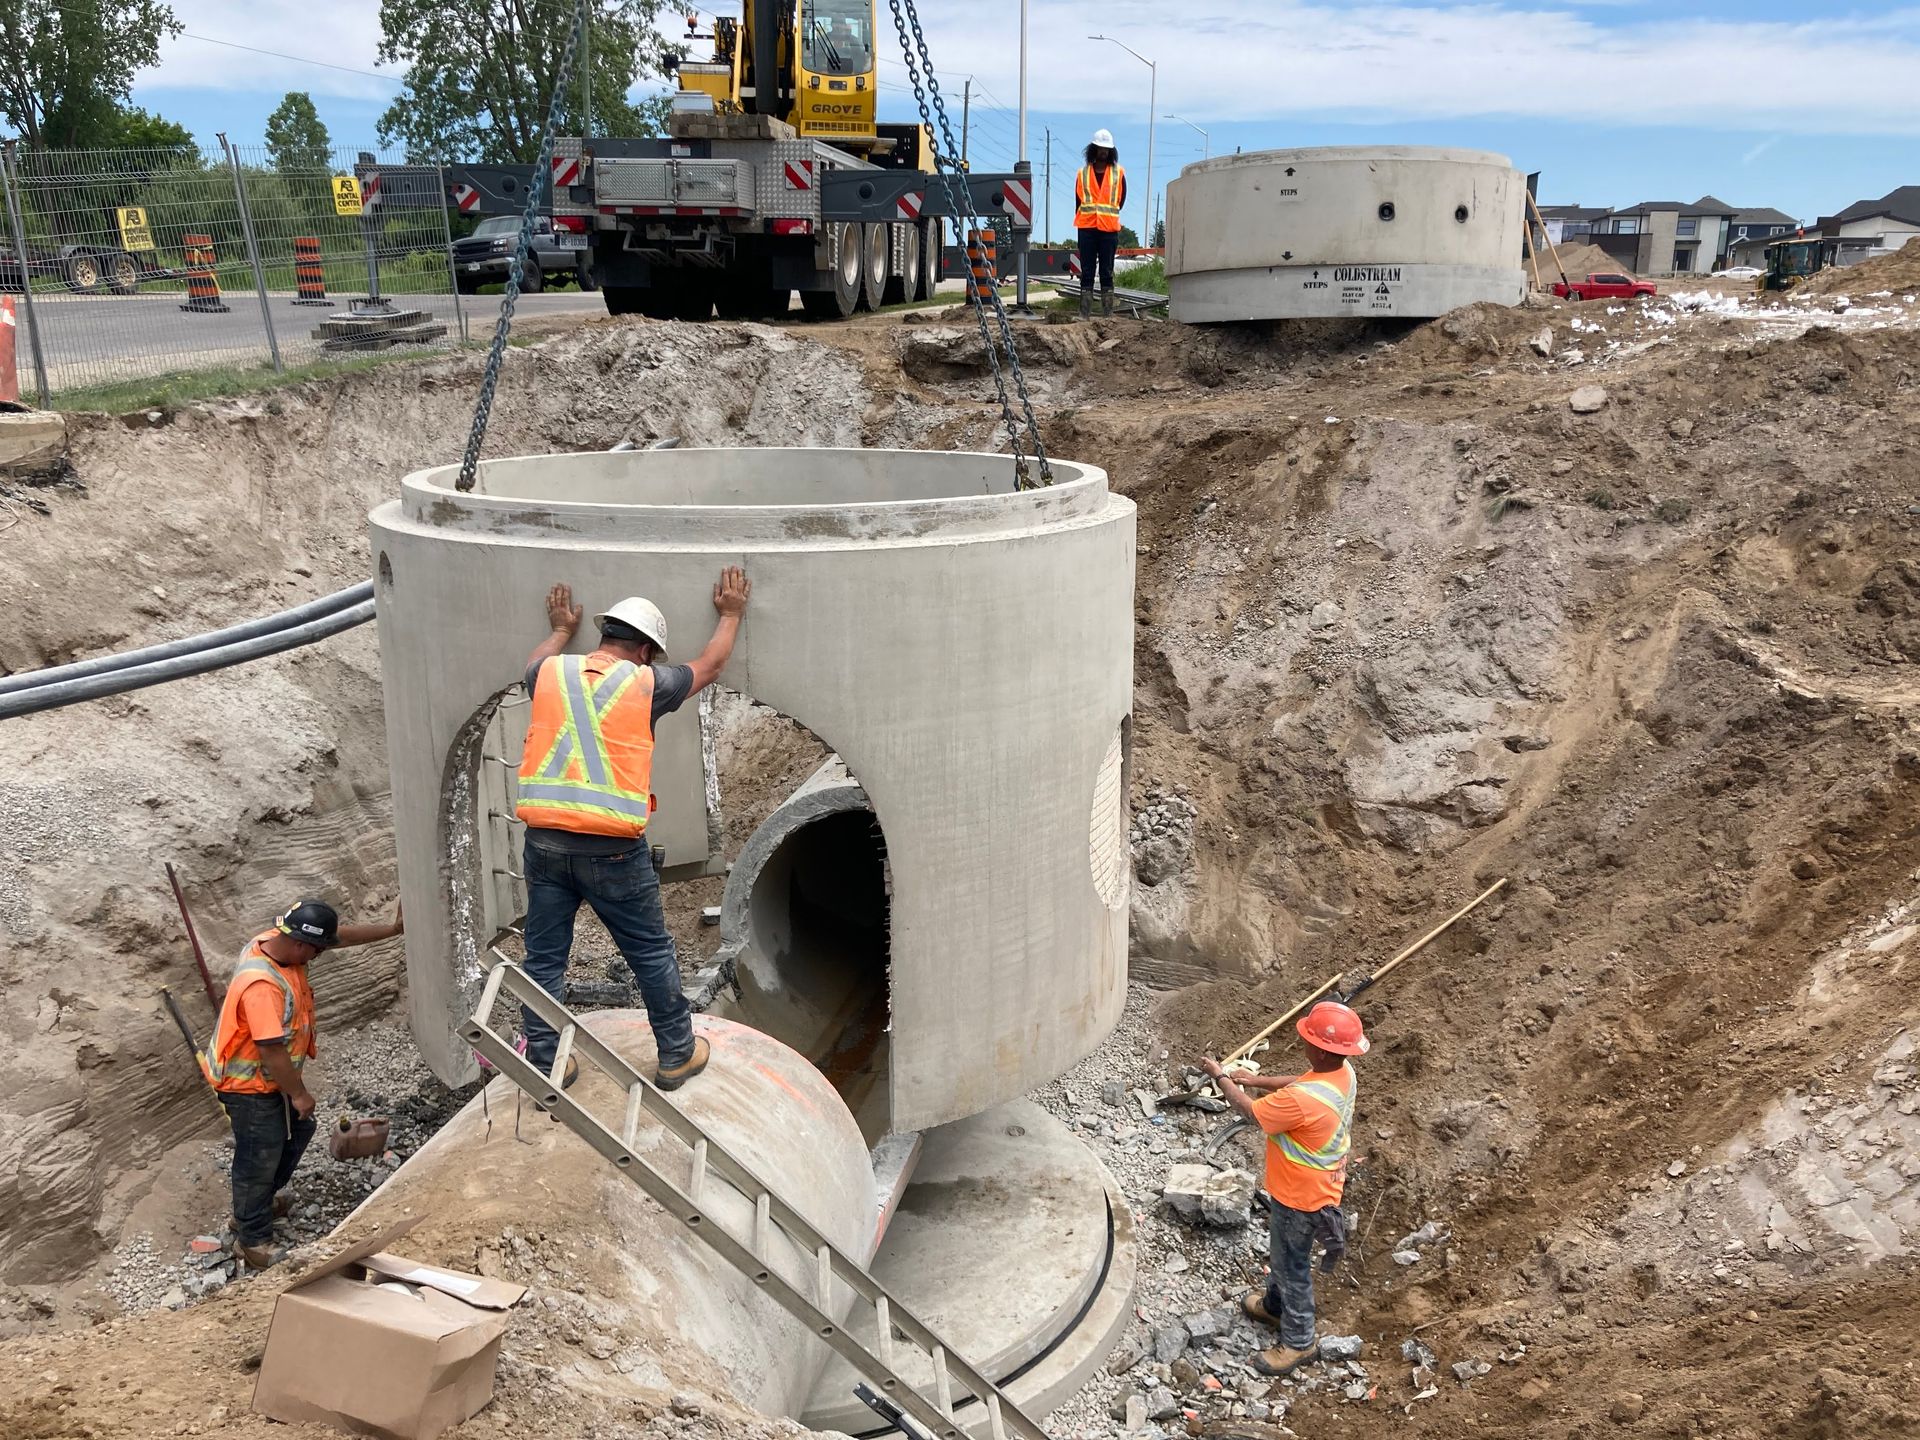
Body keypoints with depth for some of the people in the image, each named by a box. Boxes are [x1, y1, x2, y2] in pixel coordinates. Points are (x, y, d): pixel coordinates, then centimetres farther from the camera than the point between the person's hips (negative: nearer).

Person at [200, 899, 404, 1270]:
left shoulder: (276, 940, -10)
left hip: (272, 1076, 10)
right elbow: (271, 1050, -31)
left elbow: (341, 935, 1)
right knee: (260, 1159, 7)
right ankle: (253, 1238, 27)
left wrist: (393, 929, -1)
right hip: (249, 1085, -10)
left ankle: (260, 1201, 45)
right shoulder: (261, 985, -37)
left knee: (298, 1130, 25)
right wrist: (299, 1094, -18)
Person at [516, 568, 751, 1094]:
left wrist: (562, 630, 50)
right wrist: (730, 614, 31)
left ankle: (544, 1065, 22)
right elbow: (709, 665, 15)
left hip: (545, 842, 4)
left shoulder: (552, 674, 5)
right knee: (652, 955, 13)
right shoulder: (646, 683, -3)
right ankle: (676, 1055, 24)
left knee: (545, 958, 14)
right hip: (612, 849, -3)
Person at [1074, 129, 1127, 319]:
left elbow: (1121, 199, 12)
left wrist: (1110, 216, 9)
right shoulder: (1083, 173, 9)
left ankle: (1108, 314, 2)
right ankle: (1084, 314, -2)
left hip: (1109, 228, 0)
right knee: (1087, 272, 0)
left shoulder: (1118, 173, 7)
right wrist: (1082, 220, 6)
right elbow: (1078, 200, 12)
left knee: (1107, 273, 1)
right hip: (1087, 228, 1)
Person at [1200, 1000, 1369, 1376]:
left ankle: (1299, 1341, 33)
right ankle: (1275, 1305, 53)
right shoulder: (1342, 1073, -14)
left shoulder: (1303, 1100, -41)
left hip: (1300, 1196, -9)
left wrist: (1220, 1077, -9)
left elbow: (1251, 1111, -23)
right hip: (1320, 1184, 9)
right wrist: (1256, 1080, 4)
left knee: (1291, 1264, 14)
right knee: (1282, 1252, 31)